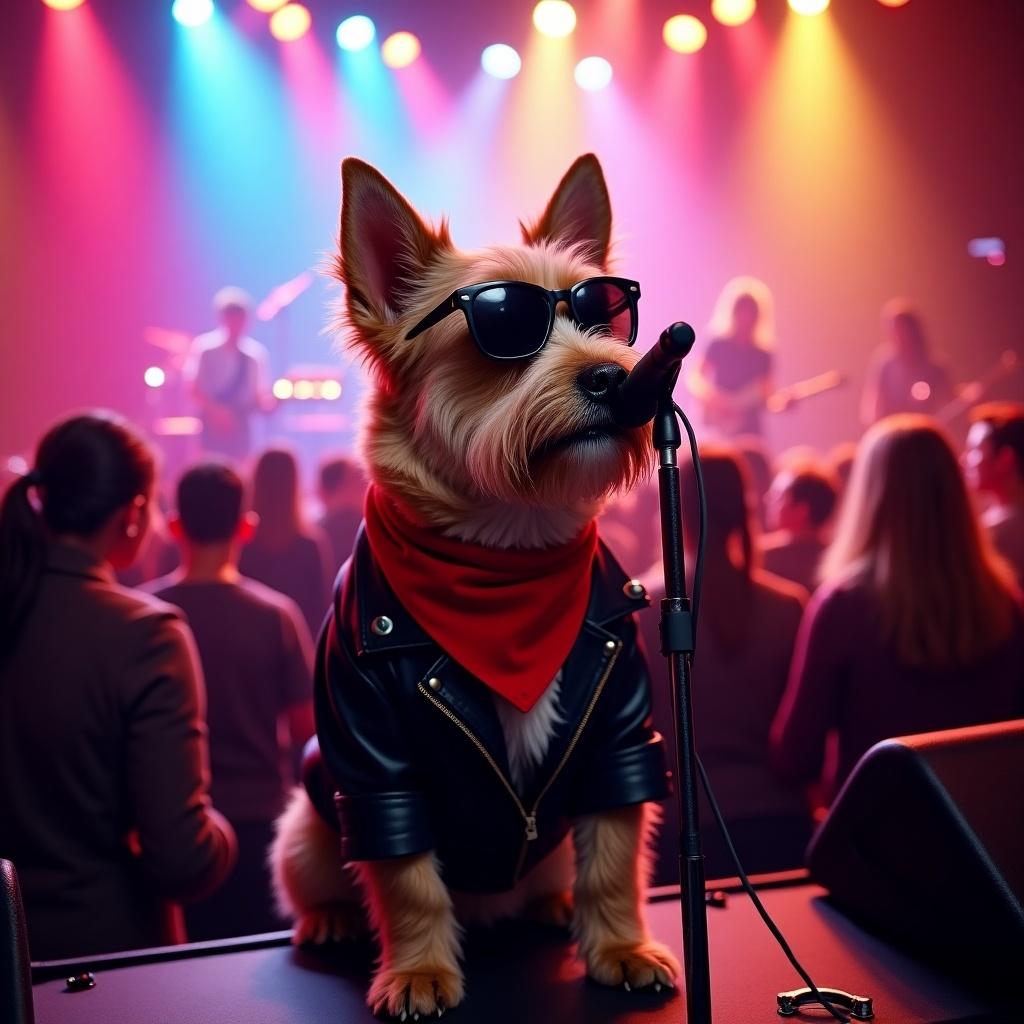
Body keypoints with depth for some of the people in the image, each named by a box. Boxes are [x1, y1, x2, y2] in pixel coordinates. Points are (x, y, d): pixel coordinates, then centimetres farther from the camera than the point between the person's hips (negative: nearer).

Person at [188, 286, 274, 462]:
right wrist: (214, 411, -17)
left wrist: (266, 402, -17)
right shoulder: (204, 346, -3)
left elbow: (261, 394, 5)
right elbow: (193, 389, -4)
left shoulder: (256, 352, 1)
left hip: (240, 429, 2)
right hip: (208, 428, -2)